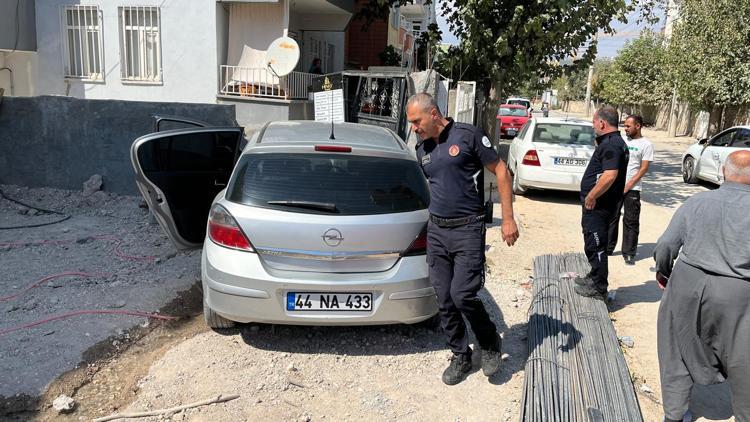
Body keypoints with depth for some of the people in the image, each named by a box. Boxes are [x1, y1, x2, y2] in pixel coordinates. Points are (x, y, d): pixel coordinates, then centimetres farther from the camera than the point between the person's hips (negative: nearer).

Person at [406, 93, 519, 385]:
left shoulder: (468, 135, -8)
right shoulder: (422, 149, 11)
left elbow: (500, 171, -6)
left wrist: (508, 219, -9)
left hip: (467, 230, -6)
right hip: (436, 232, 6)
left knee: (463, 295, -11)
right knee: (444, 301, 7)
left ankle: (491, 344, 17)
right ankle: (460, 356, 25)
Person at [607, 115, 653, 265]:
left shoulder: (646, 144, -3)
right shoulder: (622, 140, 10)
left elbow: (644, 168, -7)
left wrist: (628, 185, -13)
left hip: (632, 189, -4)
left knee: (631, 222, 1)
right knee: (611, 217, 9)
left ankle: (629, 253, 8)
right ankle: (608, 248, 19)